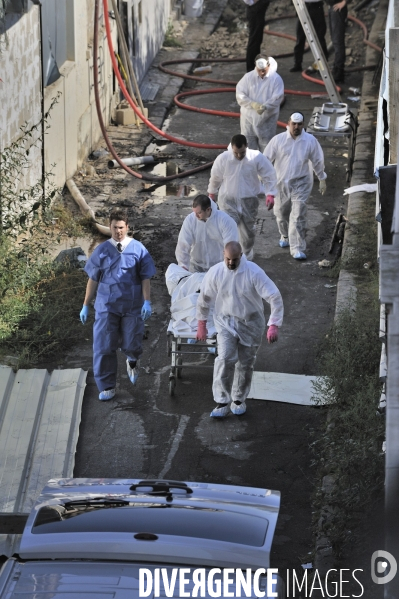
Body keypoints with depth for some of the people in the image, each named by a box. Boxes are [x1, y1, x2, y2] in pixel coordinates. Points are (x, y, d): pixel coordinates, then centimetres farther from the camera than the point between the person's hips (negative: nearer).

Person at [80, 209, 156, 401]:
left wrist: (147, 302, -11)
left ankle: (132, 360, 38)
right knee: (104, 347, -3)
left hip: (132, 306, -1)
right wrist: (86, 305, 6)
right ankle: (107, 387, 9)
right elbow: (93, 279, 6)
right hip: (106, 306, 1)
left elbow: (145, 278, -1)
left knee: (131, 345, -1)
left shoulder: (138, 249, -1)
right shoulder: (102, 250, 2)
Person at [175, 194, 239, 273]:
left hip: (219, 266, -2)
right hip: (197, 265, 2)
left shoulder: (226, 221, -17)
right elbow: (183, 245, -12)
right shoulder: (190, 220, -11)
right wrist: (183, 267, -22)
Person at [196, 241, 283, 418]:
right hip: (226, 322, 0)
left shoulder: (254, 272, -20)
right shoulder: (215, 272, -12)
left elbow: (275, 298, -19)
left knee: (245, 363, 8)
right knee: (225, 359, -17)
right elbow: (204, 298, 4)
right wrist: (201, 325, 9)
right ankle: (222, 402, -11)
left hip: (250, 323, 0)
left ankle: (238, 400, 27)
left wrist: (273, 326, -26)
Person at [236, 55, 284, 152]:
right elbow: (240, 95, -9)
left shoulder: (276, 79, -10)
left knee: (266, 145, 7)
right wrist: (253, 104, -25)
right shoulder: (248, 77, -6)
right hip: (249, 116, 2)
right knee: (248, 145, 9)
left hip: (267, 118, -2)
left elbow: (278, 98, -16)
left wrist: (265, 106, -32)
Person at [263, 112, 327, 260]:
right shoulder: (279, 140, -7)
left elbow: (318, 161, 5)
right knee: (281, 212, 17)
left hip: (301, 183, -2)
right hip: (281, 182, 2)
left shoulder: (310, 141, -6)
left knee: (298, 216, -11)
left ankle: (297, 249, -10)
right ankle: (285, 236, 45)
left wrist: (322, 180, 12)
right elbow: (266, 158, -1)